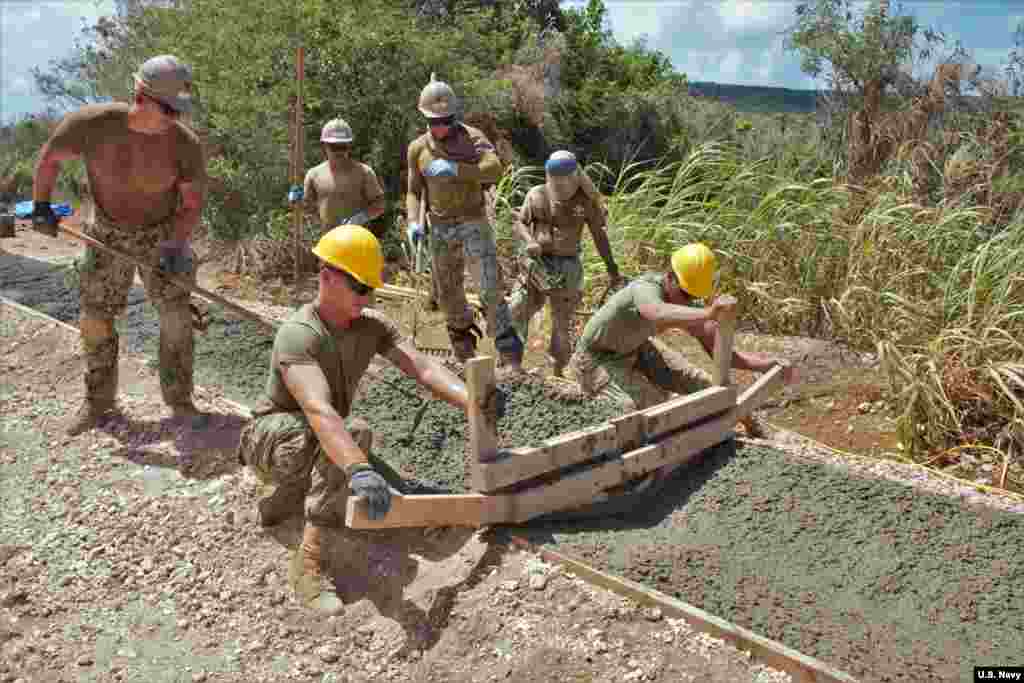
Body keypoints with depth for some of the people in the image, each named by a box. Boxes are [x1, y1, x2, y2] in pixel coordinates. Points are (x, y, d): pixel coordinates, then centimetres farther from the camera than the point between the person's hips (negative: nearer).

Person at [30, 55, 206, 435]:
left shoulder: (185, 143, -24)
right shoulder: (91, 124, -24)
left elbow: (192, 202, -14)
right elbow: (50, 157, -4)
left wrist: (177, 245, -27)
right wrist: (41, 206, -1)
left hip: (161, 233, -1)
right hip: (105, 233, 1)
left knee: (176, 315, -4)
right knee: (95, 317, 8)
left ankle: (179, 399, 11)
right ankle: (98, 400, 25)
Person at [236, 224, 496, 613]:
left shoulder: (373, 325, -9)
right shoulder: (298, 335, -31)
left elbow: (423, 368, -21)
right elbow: (318, 410, -46)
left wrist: (472, 402, -38)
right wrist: (359, 469, -60)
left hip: (320, 447, 8)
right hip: (270, 439, -7)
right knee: (355, 432, -34)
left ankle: (281, 502, 12)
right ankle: (310, 563, -31)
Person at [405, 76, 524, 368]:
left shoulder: (471, 137, -7)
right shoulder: (418, 148, 4)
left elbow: (494, 169, -24)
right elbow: (414, 191, 11)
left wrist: (455, 169, -32)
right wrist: (413, 221, -6)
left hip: (473, 223, -4)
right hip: (440, 229, 4)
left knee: (491, 290, -12)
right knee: (448, 295, 13)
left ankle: (510, 355, -3)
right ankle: (464, 353, 33)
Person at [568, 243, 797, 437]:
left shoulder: (687, 305, -15)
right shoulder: (645, 289, -38)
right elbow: (660, 314, -63)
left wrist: (769, 364, -27)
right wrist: (708, 313, -78)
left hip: (636, 349, 7)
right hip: (597, 359, -7)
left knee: (697, 383, 6)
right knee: (652, 405, -27)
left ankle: (747, 422, 31)